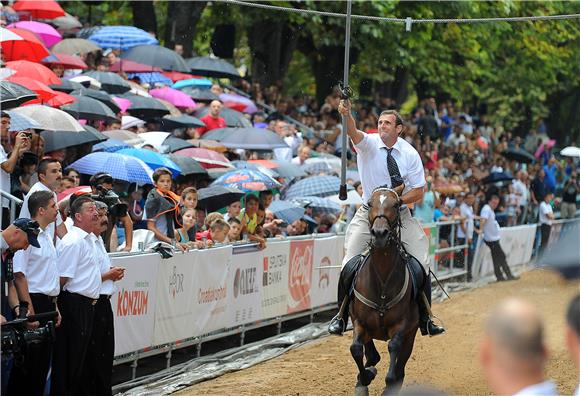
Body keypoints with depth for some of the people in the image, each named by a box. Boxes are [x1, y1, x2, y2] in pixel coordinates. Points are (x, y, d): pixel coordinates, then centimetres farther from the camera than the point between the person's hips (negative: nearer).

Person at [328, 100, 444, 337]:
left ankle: (425, 319, 7)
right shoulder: (369, 143, -8)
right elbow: (352, 132, -32)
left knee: (421, 262, -5)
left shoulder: (410, 154, -4)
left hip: (400, 214, 1)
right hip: (369, 212, -1)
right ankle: (341, 316, 3)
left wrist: (398, 200, -19)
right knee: (350, 262, -10)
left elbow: (418, 192, -1)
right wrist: (346, 114, -53)